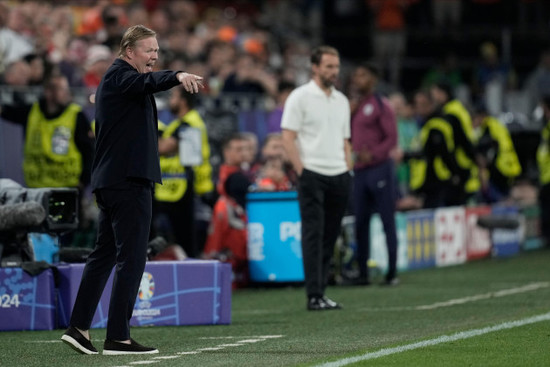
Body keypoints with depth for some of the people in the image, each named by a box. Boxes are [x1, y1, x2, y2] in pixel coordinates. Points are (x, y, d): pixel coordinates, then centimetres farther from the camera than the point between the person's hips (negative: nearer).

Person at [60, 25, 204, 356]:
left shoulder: (114, 78, 22)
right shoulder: (121, 76, -10)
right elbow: (147, 81, -33)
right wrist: (178, 76, -51)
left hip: (110, 180, 11)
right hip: (129, 179, -11)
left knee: (105, 253, 14)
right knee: (131, 258, -9)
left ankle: (79, 328, 15)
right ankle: (118, 337, -10)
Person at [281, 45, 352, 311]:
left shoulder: (341, 100, 16)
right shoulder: (300, 97, -3)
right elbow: (288, 137, -7)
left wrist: (349, 171, 10)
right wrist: (301, 171, -13)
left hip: (339, 177, 6)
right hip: (312, 176, -6)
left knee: (330, 237, 7)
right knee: (313, 234, -8)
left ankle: (321, 290, 12)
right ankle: (314, 296, -10)